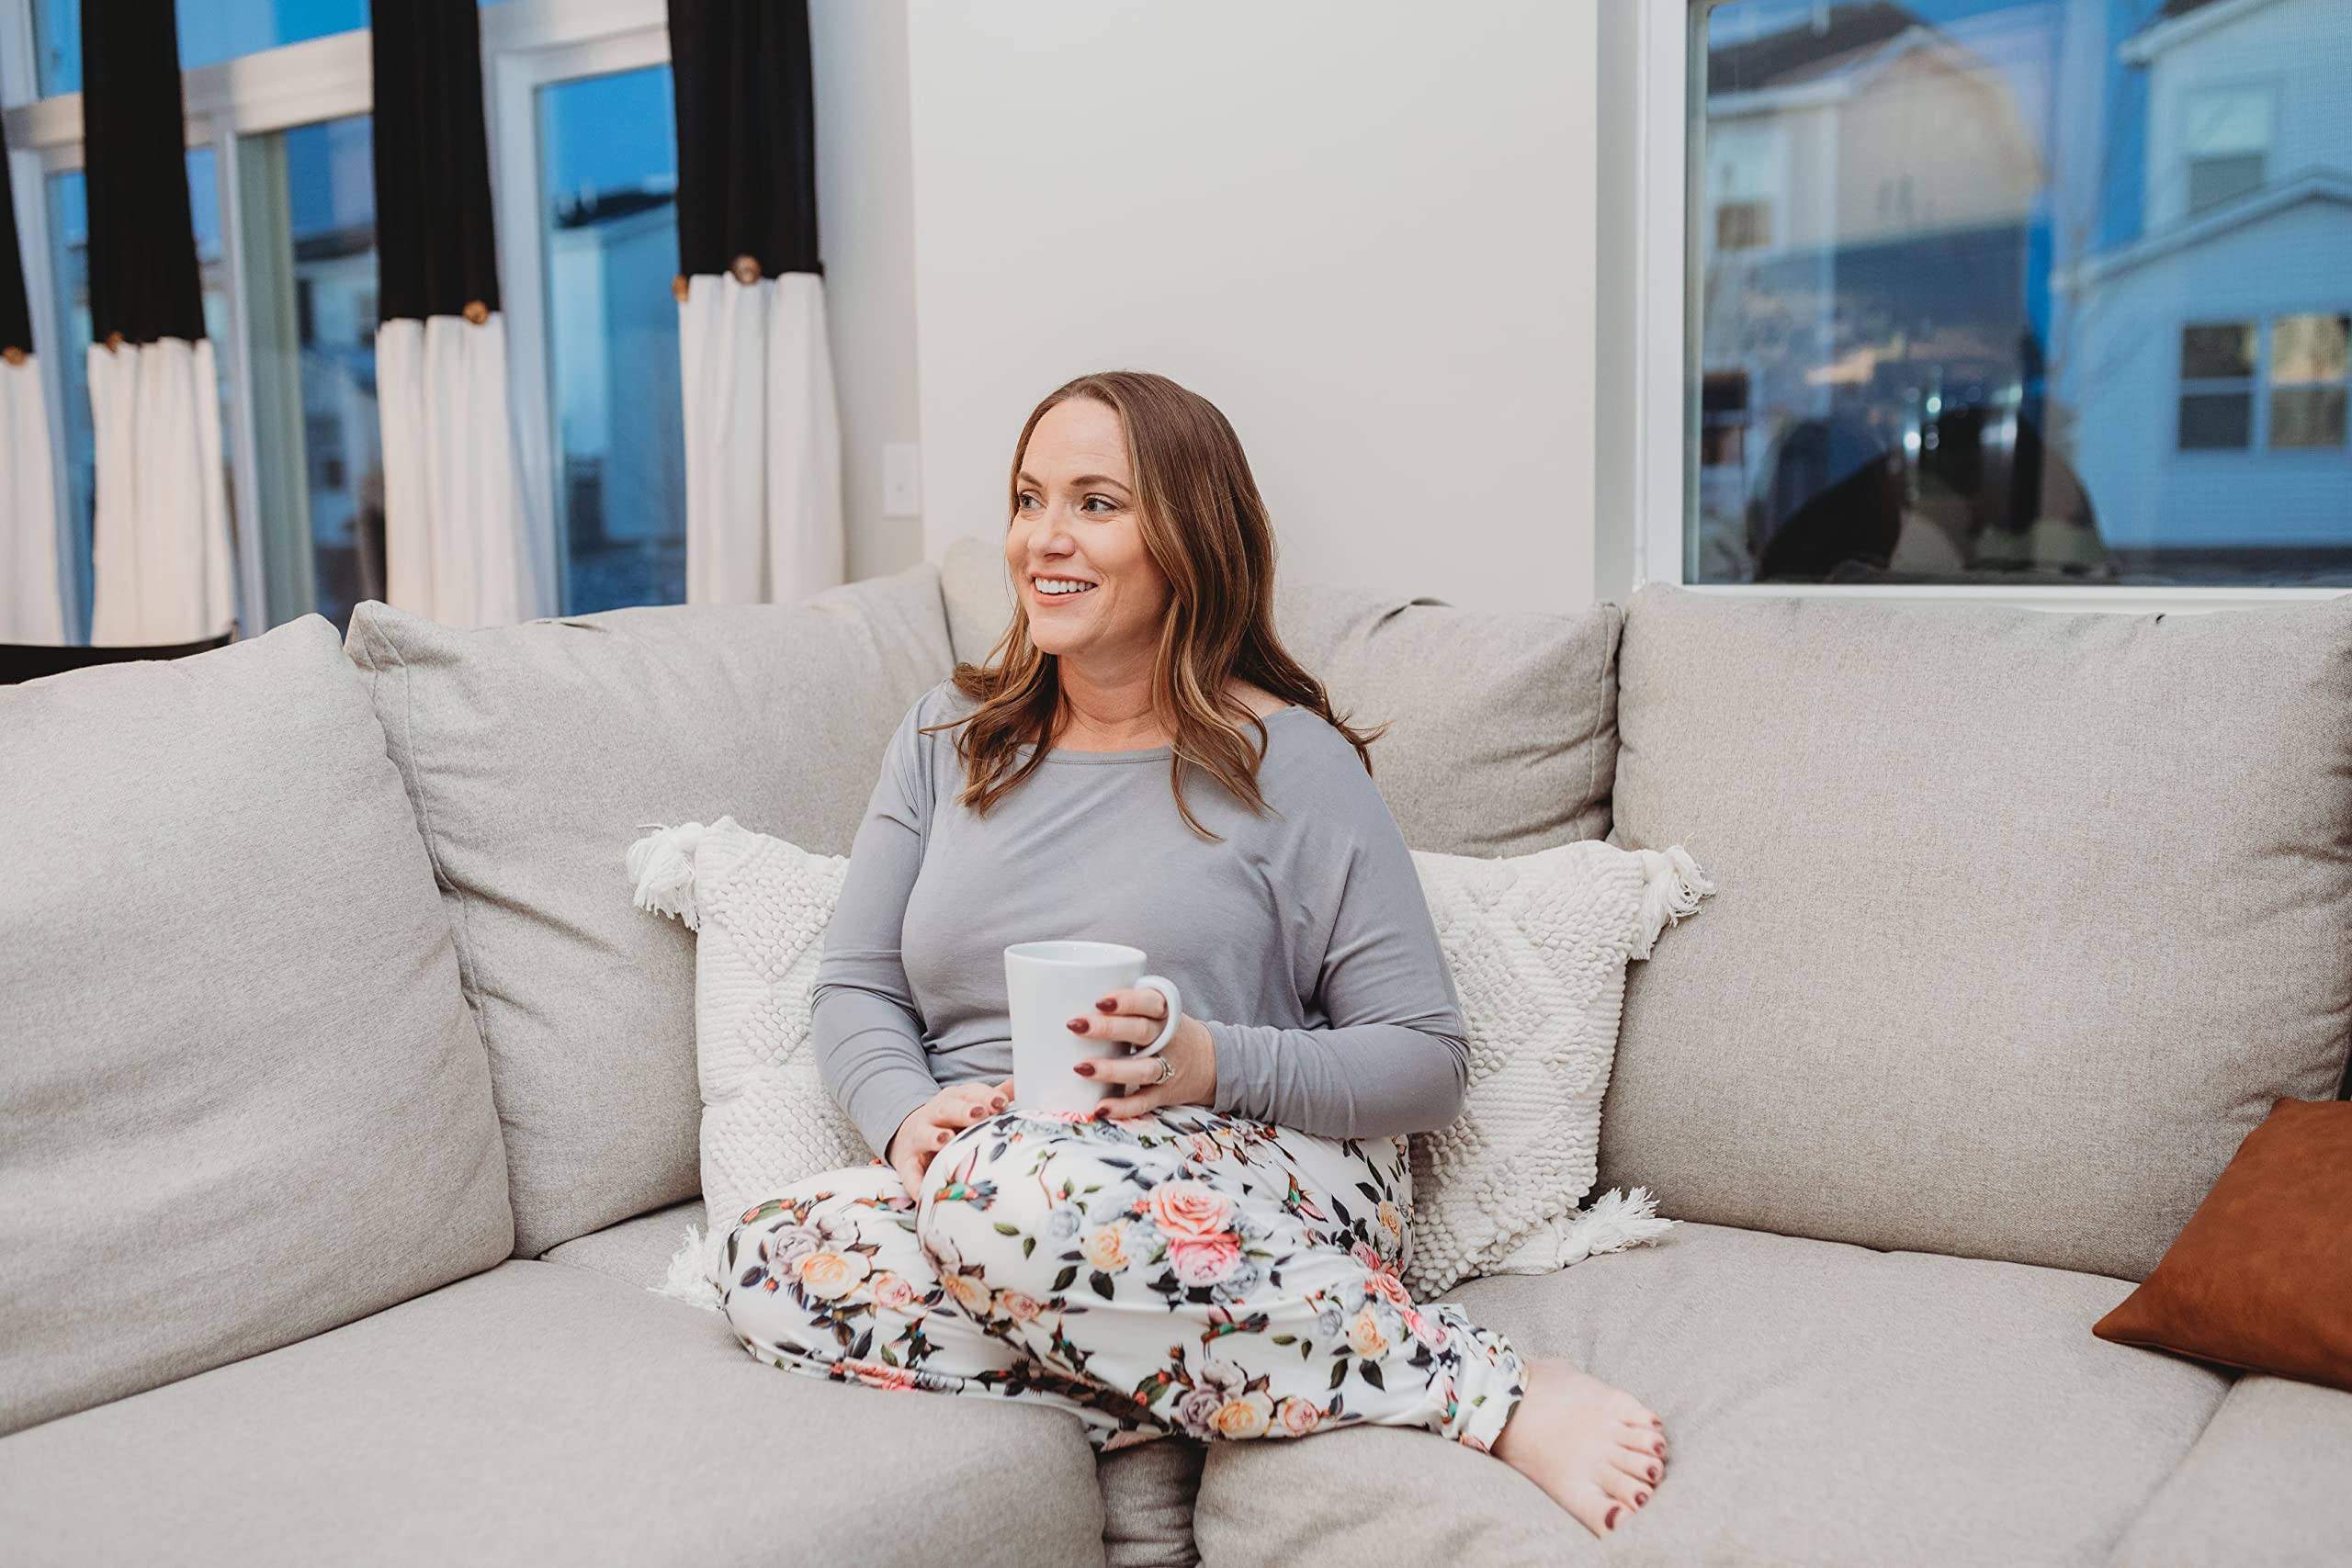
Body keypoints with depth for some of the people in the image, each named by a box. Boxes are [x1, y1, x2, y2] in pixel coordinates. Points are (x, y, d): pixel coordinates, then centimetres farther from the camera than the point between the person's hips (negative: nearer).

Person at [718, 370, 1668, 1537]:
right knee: (772, 1259, -28)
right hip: (976, 1176, 4)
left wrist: (1215, 1065, -19)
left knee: (1008, 1188, -38)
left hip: (1266, 1185, -4)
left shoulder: (1290, 764, 0)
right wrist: (907, 1114, -11)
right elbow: (855, 991, 13)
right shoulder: (948, 738, 15)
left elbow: (1428, 1062, -1)